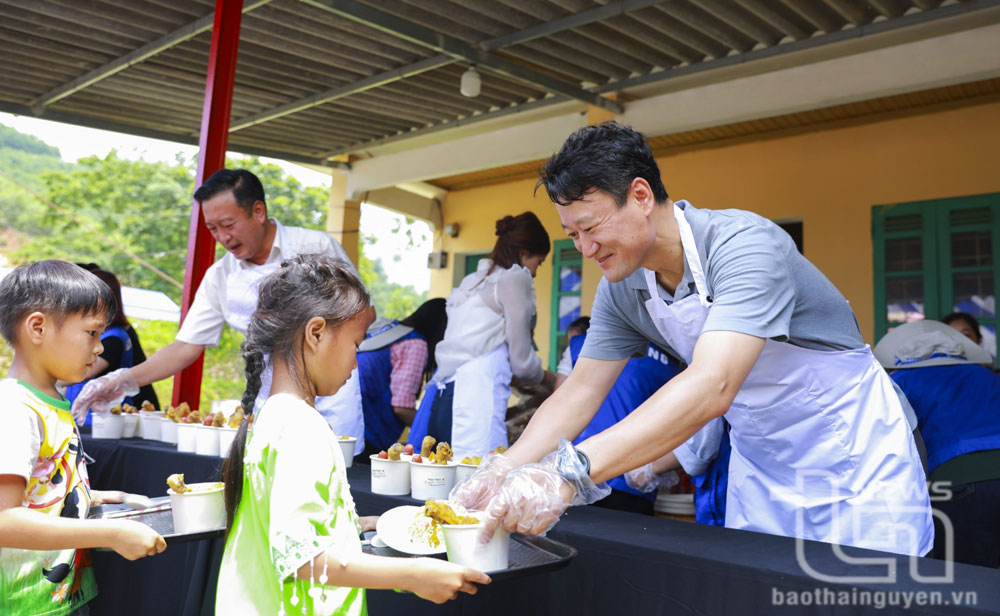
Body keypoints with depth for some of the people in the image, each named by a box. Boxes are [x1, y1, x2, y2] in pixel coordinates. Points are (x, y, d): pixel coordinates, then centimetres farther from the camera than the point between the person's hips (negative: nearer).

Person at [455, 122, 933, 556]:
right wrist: (502, 472, -21)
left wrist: (570, 471, -52)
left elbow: (711, 387, -44)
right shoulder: (620, 290, -8)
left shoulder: (743, 245, -30)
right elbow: (578, 393, -5)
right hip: (760, 463, 6)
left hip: (853, 454, -5)